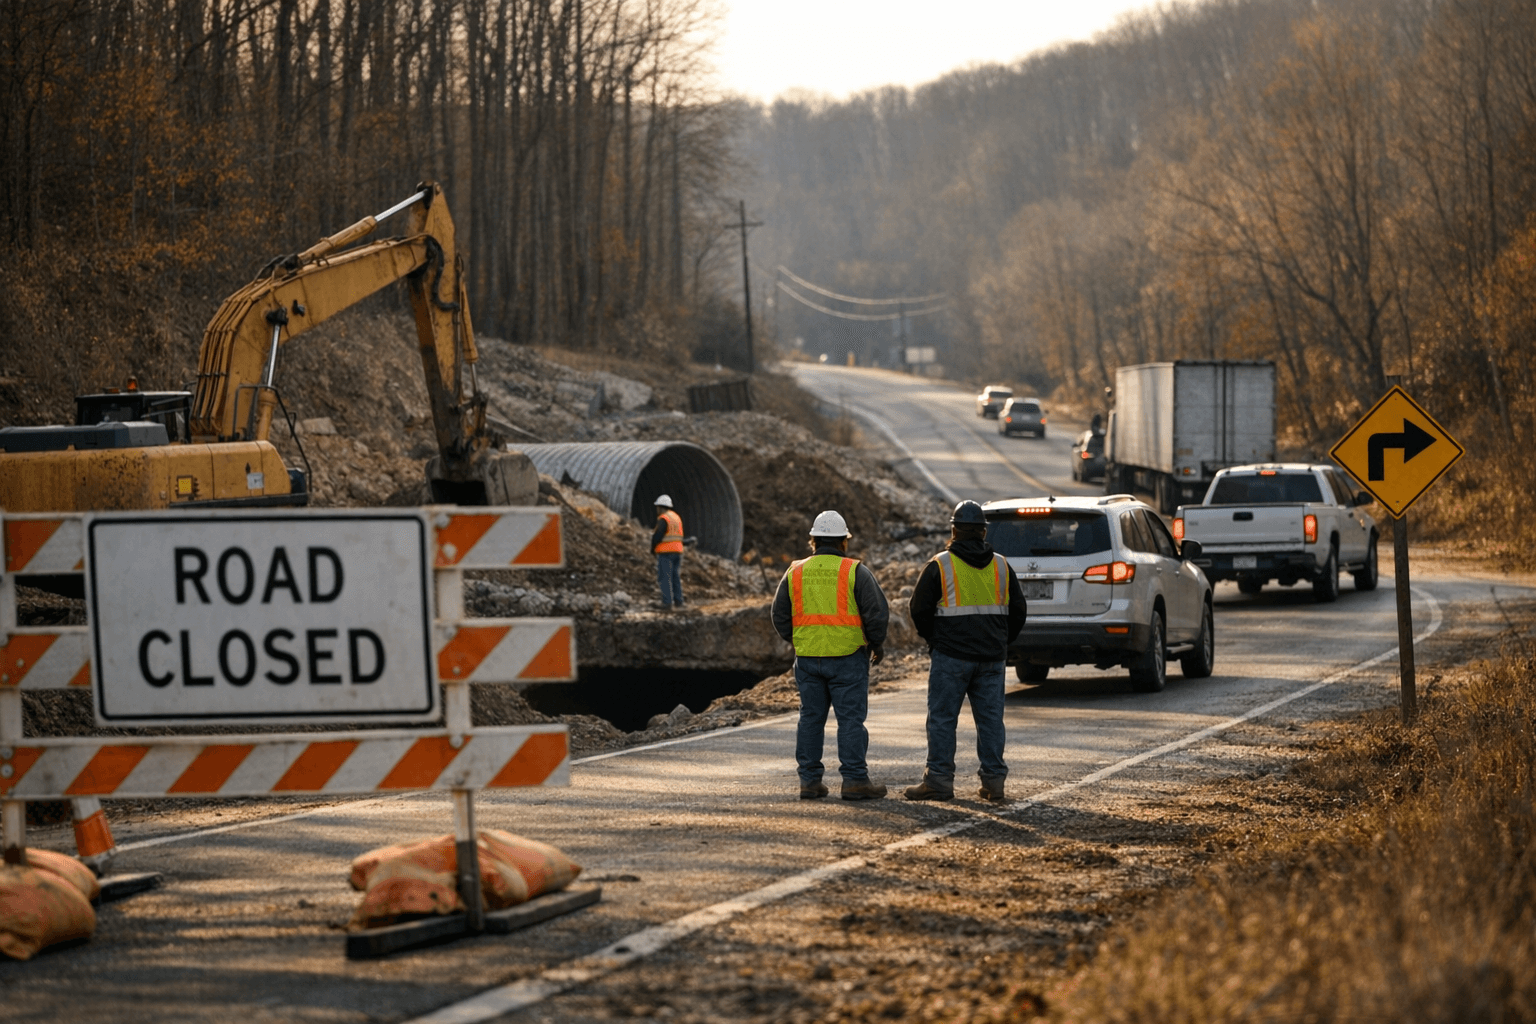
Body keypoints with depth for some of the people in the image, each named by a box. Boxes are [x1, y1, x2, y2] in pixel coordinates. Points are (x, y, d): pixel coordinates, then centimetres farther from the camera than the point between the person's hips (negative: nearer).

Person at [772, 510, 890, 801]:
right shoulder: (855, 572, -5)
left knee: (811, 718, 9)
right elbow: (877, 612, -8)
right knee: (850, 718, -1)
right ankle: (854, 779, -4)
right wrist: (877, 644, 7)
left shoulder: (795, 573, 6)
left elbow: (780, 616, 10)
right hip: (847, 657, -3)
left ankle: (809, 780, 9)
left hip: (808, 657, 4)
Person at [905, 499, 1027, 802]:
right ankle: (994, 781, 6)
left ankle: (939, 780, -2)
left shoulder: (940, 565, -6)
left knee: (942, 718, 0)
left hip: (951, 655, -4)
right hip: (992, 658, 4)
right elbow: (1018, 610, 11)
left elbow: (919, 608, -3)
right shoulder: (1001, 566, 6)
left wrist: (933, 640, 11)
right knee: (990, 717, 8)